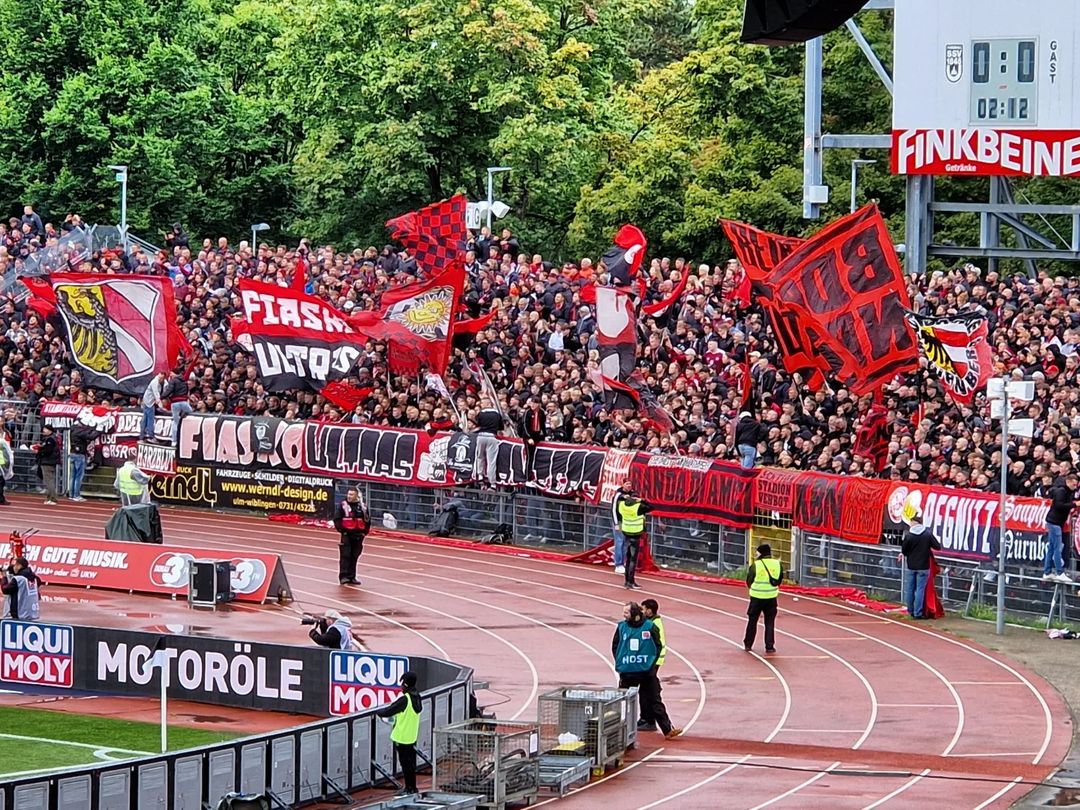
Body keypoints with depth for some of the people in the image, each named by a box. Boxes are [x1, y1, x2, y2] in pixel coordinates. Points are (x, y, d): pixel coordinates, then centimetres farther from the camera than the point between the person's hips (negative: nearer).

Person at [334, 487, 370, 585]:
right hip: (346, 535, -3)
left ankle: (351, 577, 15)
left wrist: (364, 532, 5)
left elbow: (367, 520, 13)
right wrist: (342, 530, -12)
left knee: (354, 557, 8)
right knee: (345, 556, -8)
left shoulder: (361, 506, 6)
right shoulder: (342, 505, -3)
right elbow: (336, 519, -5)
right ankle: (343, 576, -7)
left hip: (358, 536, 3)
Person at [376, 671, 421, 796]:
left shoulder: (405, 700, -23)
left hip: (402, 737, -8)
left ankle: (409, 788, 7)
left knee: (405, 763, 1)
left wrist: (378, 712, 1)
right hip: (412, 737, 8)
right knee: (411, 762, 16)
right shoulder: (417, 697, 3)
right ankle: (412, 787, 23)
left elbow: (389, 711, -17)